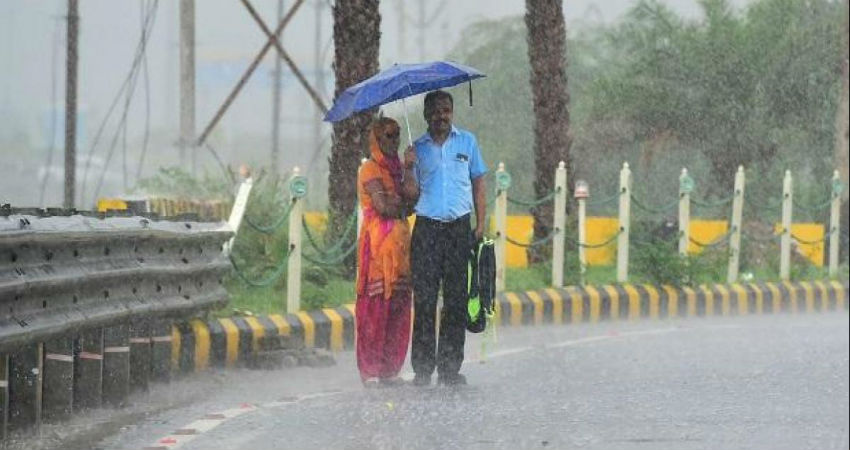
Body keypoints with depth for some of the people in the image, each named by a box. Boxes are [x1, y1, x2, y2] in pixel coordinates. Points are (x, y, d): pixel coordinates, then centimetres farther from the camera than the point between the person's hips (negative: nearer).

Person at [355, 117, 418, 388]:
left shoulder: (396, 168, 19)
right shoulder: (371, 169, -5)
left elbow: (412, 195, 7)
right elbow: (383, 206, -15)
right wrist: (403, 203, 2)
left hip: (400, 243, 8)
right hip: (378, 242, -8)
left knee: (398, 307, 4)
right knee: (375, 306, -8)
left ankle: (390, 368, 9)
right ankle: (370, 371, -6)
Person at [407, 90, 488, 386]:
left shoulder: (467, 142, 11)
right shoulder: (418, 148, 10)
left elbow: (478, 184, 12)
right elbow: (411, 193, 7)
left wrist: (480, 224, 4)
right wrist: (408, 167, -12)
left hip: (459, 228, 0)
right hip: (427, 227, 0)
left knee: (456, 298, 0)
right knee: (424, 298, -5)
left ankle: (450, 367, 4)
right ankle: (422, 367, -2)